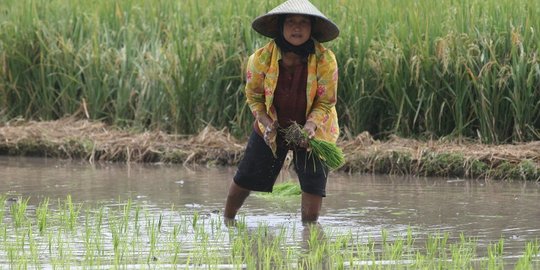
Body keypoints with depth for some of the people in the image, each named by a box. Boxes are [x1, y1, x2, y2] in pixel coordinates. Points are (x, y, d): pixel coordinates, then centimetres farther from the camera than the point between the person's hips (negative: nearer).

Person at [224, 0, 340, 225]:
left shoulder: (324, 60, -25)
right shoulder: (262, 58, -22)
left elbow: (326, 102, -17)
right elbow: (253, 95, -8)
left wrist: (311, 125, -35)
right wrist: (267, 122, -24)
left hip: (314, 130, -1)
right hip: (273, 128, 1)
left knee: (314, 184, -9)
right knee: (245, 178, 9)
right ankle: (227, 219, 33)